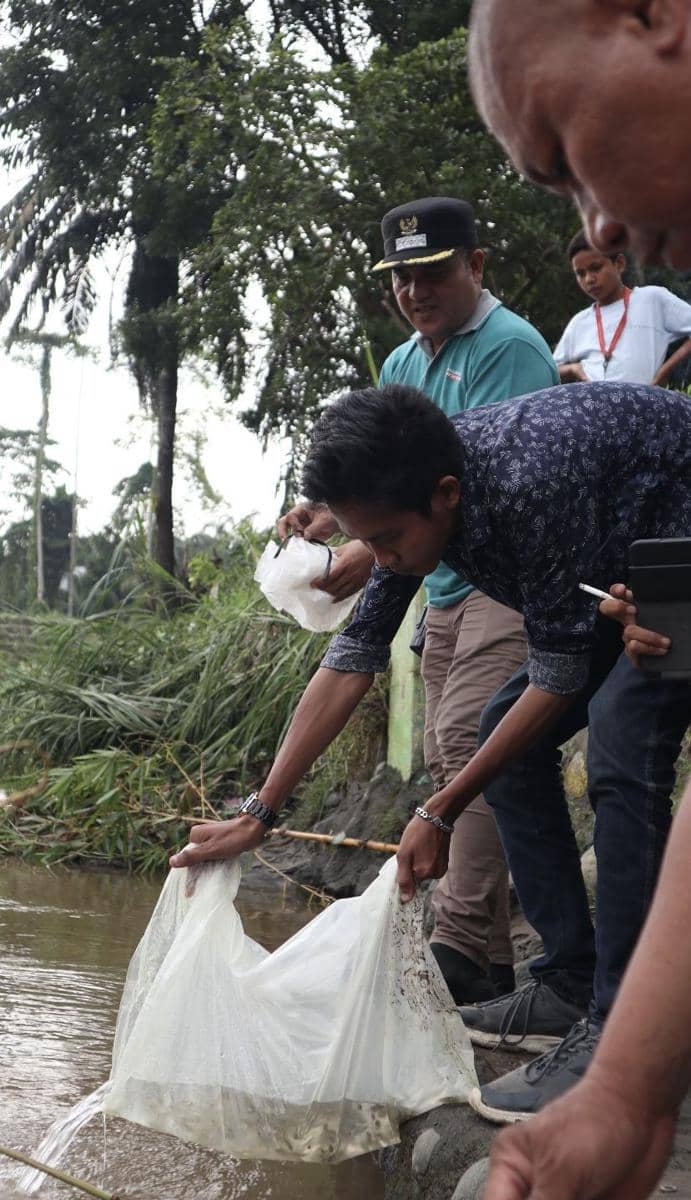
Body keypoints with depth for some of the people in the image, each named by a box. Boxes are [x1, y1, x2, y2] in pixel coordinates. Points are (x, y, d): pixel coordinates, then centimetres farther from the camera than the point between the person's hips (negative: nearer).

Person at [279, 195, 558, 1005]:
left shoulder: (508, 347, -11)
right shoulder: (403, 363, 18)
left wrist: (373, 552, -25)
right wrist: (331, 514, -3)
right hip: (444, 587, 9)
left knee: (469, 743, -20)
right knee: (446, 758, 6)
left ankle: (461, 946, -22)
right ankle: (490, 959, 12)